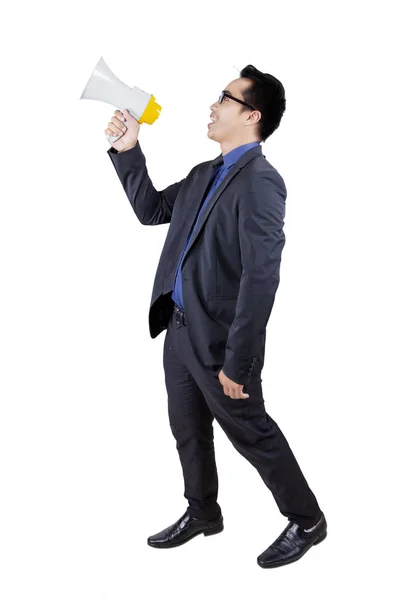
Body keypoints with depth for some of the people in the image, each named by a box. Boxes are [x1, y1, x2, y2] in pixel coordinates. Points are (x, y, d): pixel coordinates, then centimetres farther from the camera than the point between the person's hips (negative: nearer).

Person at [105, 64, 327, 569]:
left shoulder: (260, 181, -19)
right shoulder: (204, 174, 10)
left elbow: (261, 277, -25)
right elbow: (151, 211, 20)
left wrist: (236, 360, -25)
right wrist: (128, 151, 9)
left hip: (218, 339, -8)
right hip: (180, 329, 8)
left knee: (252, 433, 6)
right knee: (188, 430, 20)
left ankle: (306, 521, 26)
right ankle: (202, 514, 40)